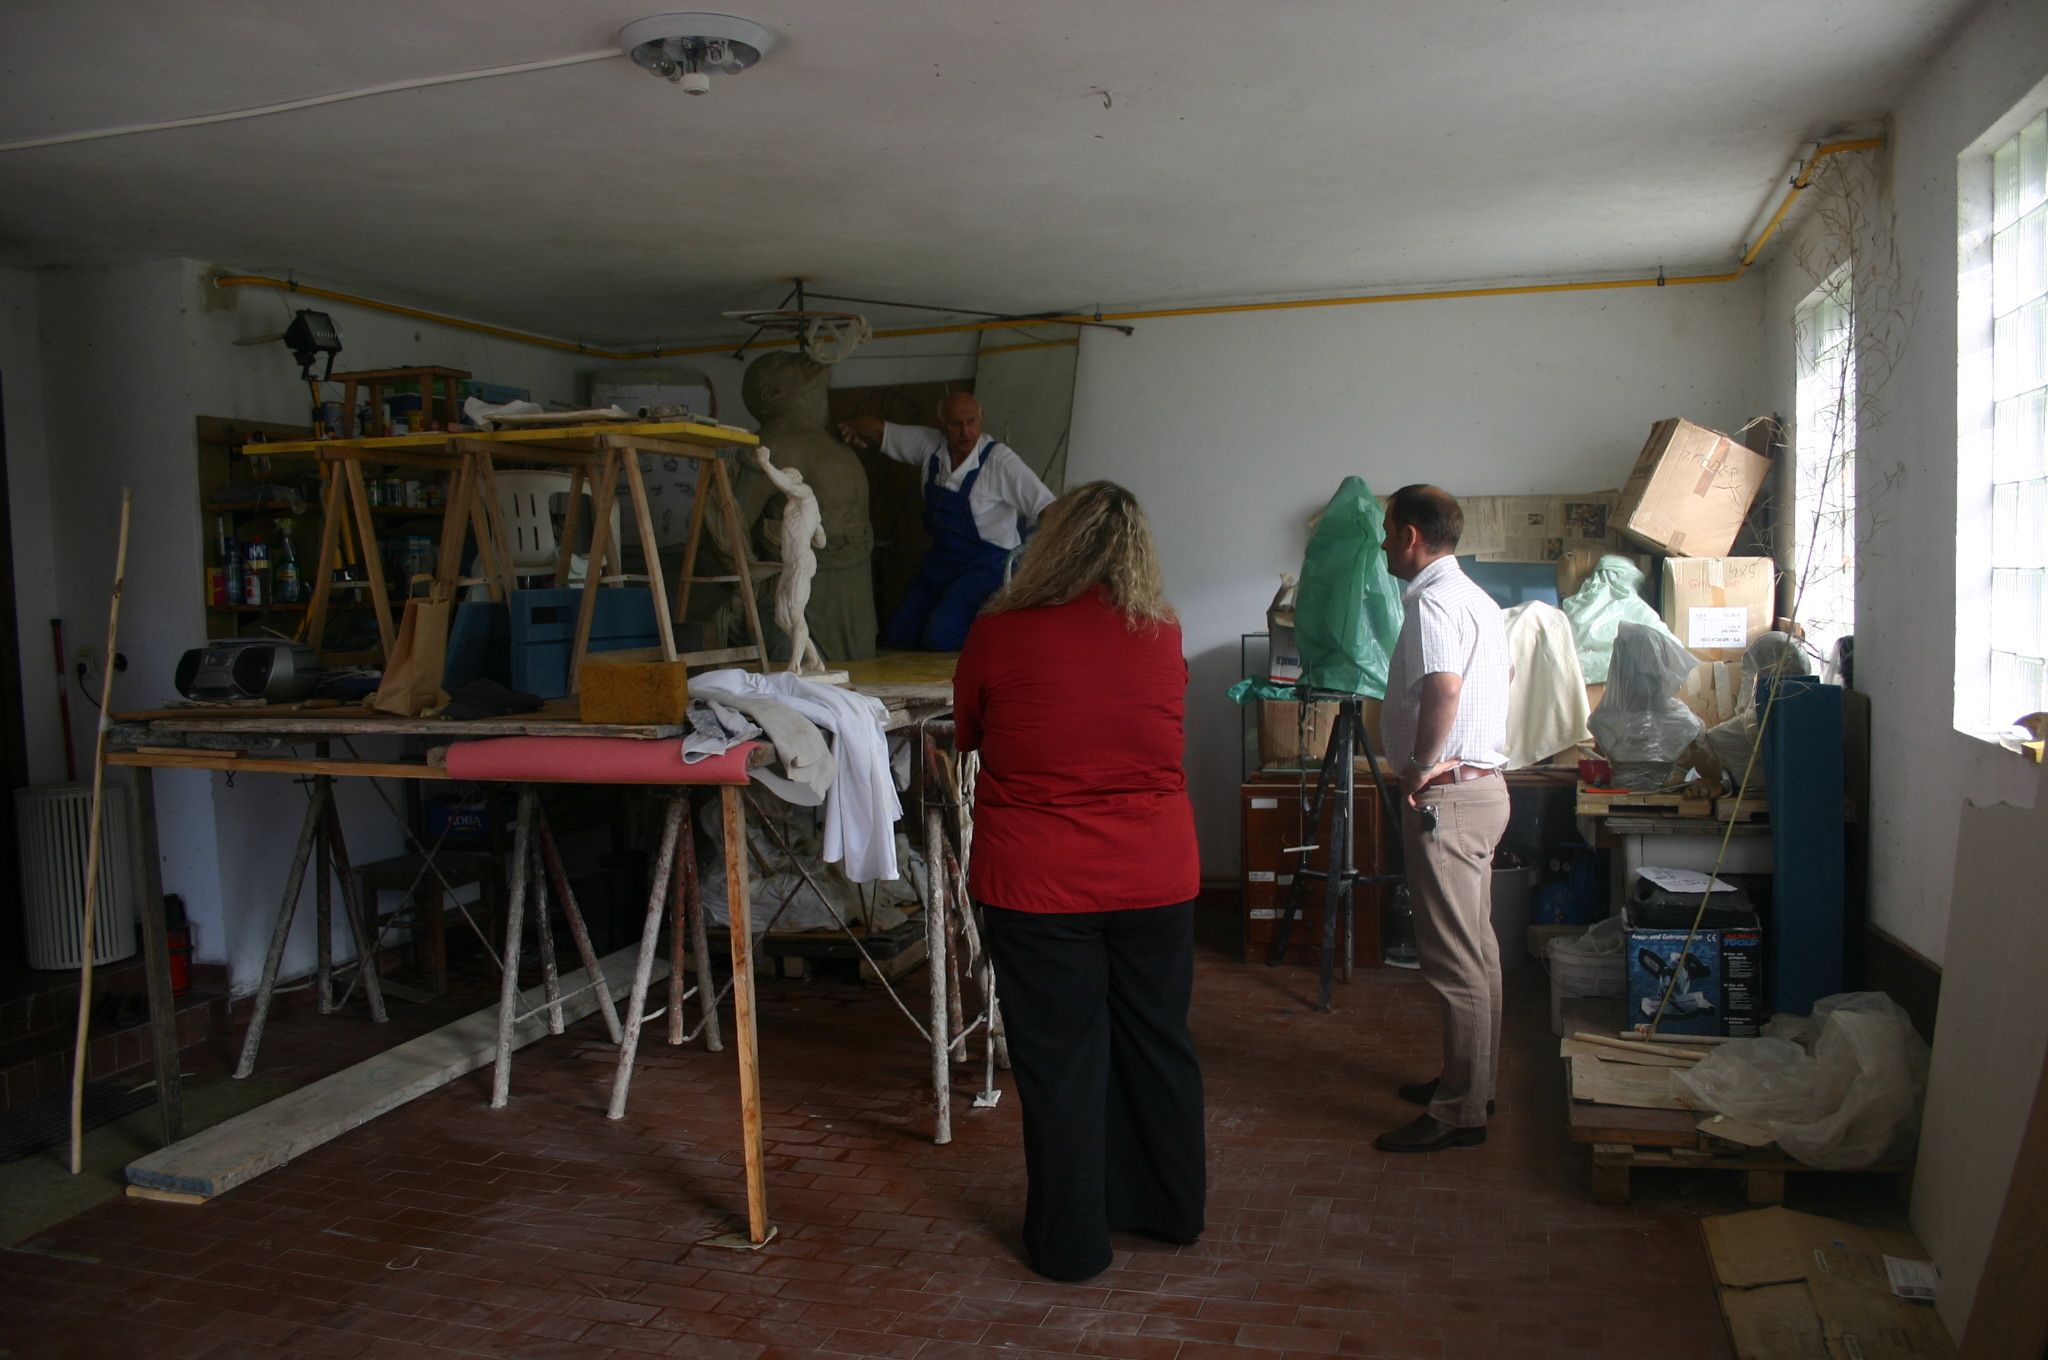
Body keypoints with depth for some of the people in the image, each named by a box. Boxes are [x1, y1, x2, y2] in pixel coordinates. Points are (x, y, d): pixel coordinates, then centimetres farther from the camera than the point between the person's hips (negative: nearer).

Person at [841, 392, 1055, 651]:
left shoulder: (1000, 460, -18)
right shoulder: (930, 444, -2)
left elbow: (1047, 509, -22)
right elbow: (877, 429, 10)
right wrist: (853, 427, -10)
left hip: (986, 565, -6)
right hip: (940, 560, 7)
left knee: (939, 638, -22)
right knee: (896, 636, 3)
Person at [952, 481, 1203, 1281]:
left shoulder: (998, 634, -11)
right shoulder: (1165, 637, -3)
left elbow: (965, 735, 6)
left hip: (1037, 885, -3)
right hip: (1156, 878, 3)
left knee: (1059, 1060, 9)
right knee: (1157, 1042, 19)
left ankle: (1070, 1243, 24)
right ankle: (1173, 1208, 37)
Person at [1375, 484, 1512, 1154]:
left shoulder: (1432, 602, -16)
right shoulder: (1477, 598, 17)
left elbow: (1443, 688, -32)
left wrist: (1422, 766, -21)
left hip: (1447, 796, -11)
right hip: (1484, 784, 11)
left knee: (1455, 959, -5)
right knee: (1477, 948, 17)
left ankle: (1459, 1111, 2)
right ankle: (1472, 1081, 28)